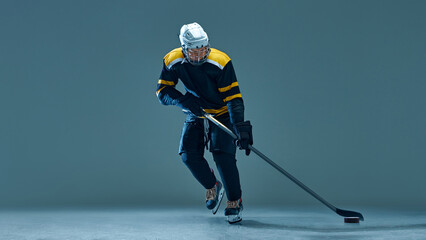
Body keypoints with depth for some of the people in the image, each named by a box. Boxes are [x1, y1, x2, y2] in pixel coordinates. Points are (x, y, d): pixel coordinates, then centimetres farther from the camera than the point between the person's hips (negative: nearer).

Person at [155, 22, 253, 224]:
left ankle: (234, 201, 1)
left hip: (222, 114, -3)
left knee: (222, 154, -20)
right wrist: (182, 100, -31)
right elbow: (162, 90, -11)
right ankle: (212, 188, 17)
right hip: (195, 114, 4)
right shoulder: (172, 61, -16)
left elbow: (233, 97, -26)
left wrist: (240, 128, -35)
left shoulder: (221, 62, -26)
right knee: (189, 154, -12)